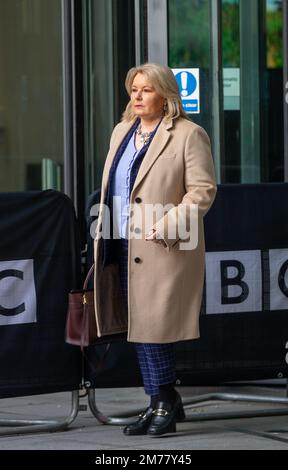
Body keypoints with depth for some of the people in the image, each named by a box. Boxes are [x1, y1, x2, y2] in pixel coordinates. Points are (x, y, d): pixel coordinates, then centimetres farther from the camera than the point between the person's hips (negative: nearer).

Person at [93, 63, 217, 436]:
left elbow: (202, 191, -11)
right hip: (123, 247, 7)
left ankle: (164, 403, 3)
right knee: (138, 328, 9)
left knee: (152, 326, -9)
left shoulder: (188, 135, -6)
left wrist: (164, 227, -18)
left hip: (164, 249, -7)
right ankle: (162, 403, 17)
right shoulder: (122, 132, 17)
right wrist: (106, 232, 13)